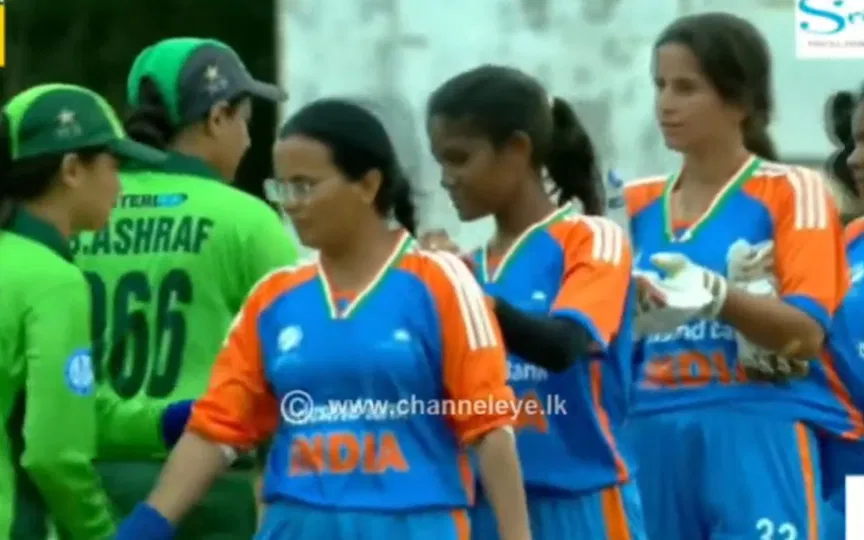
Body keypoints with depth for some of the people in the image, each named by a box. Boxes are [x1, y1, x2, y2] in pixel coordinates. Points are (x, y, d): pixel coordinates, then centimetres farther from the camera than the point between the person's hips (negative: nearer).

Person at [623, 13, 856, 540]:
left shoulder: (792, 192, 0)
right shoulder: (640, 205, 14)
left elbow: (807, 332, -10)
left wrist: (715, 293, -25)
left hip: (762, 437, -5)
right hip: (661, 441, 5)